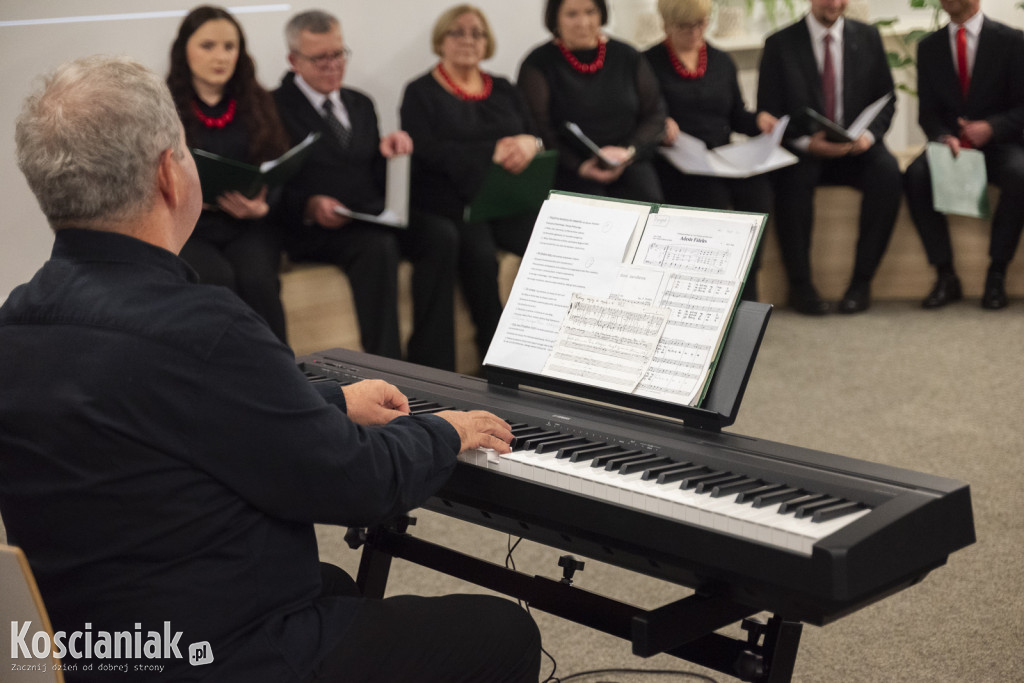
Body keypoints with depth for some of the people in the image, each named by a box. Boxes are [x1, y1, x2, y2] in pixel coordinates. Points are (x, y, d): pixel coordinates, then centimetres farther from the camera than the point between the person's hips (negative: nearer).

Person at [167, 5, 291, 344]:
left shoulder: (259, 104, 13)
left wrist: (260, 205, -14)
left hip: (249, 226, 2)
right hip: (186, 226, -2)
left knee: (257, 278, -30)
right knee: (218, 278, -32)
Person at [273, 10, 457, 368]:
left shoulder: (360, 104, 23)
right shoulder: (276, 107, 3)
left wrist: (389, 152, -3)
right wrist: (309, 206, -23)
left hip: (373, 218, 6)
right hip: (315, 230, -6)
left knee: (439, 238, -23)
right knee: (378, 247, -36)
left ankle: (431, 368, -21)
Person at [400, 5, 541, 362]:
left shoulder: (503, 90, 23)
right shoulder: (420, 93, 8)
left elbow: (540, 136, 16)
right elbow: (428, 151, -7)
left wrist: (530, 143, -10)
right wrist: (492, 153, -15)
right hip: (450, 204, -4)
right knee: (480, 255, -35)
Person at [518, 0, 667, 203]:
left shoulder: (627, 57, 13)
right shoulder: (538, 64, 3)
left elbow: (655, 115, 11)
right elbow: (538, 129, -4)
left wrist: (628, 150, -9)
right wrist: (580, 166, -19)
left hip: (628, 164, 3)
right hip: (568, 169, -3)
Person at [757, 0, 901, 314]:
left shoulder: (868, 37, 9)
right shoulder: (780, 44, 1)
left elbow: (886, 98, 10)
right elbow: (768, 114, -2)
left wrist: (869, 134, -12)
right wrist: (805, 142, -20)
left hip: (856, 147, 2)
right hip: (802, 148, -2)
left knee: (887, 173, -29)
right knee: (793, 178, -35)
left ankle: (862, 280, -19)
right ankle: (800, 284, -21)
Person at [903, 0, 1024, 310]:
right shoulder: (929, 47, 11)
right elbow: (927, 111, 7)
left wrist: (992, 128, -21)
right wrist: (944, 138, -14)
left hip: (998, 145, -2)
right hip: (950, 145, 2)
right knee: (915, 175, -31)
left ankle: (996, 275, -23)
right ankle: (946, 276, -24)